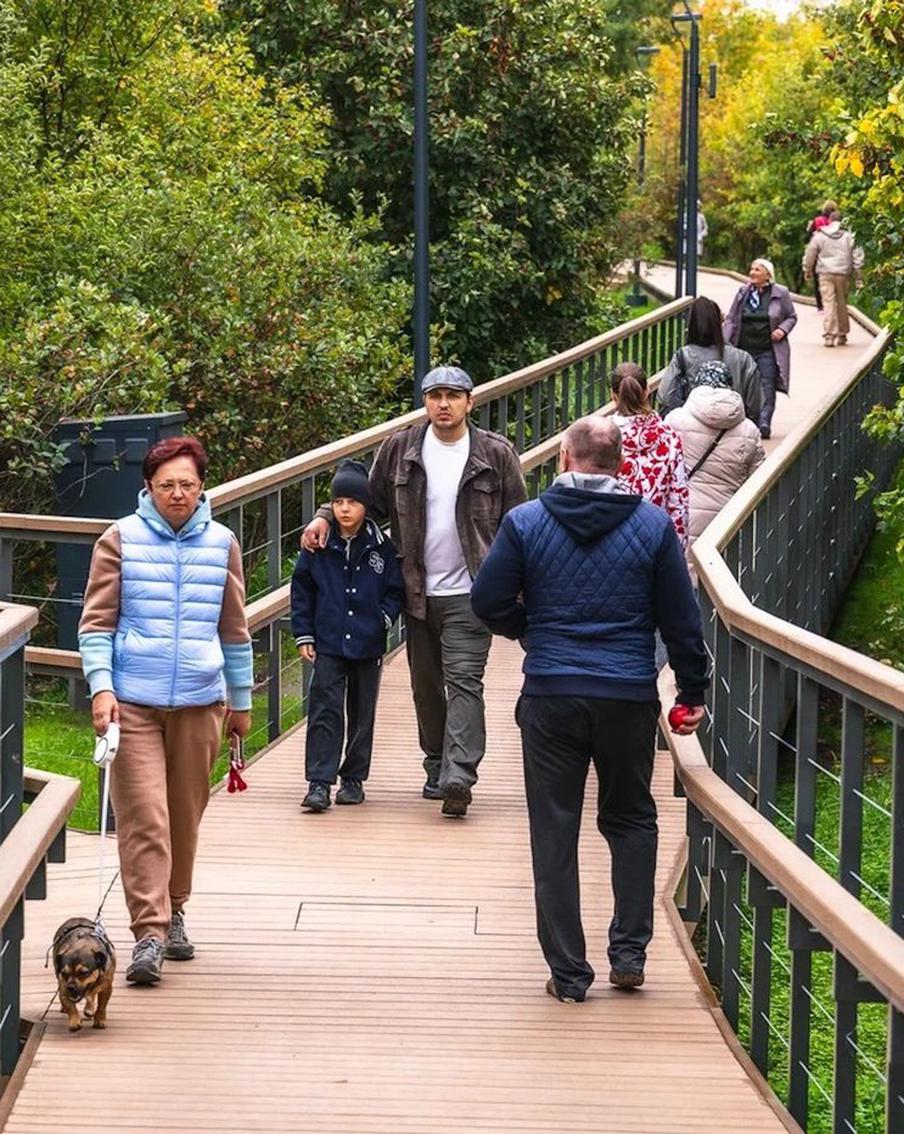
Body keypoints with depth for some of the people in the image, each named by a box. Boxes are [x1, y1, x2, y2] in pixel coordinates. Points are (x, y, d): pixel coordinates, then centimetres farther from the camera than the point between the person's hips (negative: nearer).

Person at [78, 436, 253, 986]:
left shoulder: (222, 544, 8)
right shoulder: (121, 540, 0)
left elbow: (234, 629, 16)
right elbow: (96, 622, 1)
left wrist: (241, 701, 20)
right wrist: (100, 687, -11)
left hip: (200, 702, 3)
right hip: (133, 701, -3)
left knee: (186, 815, 12)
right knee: (144, 817, -11)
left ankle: (173, 913, 30)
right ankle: (149, 934, -11)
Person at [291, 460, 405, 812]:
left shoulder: (381, 547, -1)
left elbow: (396, 590, 8)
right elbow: (302, 590, 6)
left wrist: (384, 617, -7)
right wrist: (303, 634, 2)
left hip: (367, 646, 1)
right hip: (328, 644, -1)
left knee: (362, 714, 11)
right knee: (325, 712, -8)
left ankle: (354, 778, 24)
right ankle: (319, 783, -10)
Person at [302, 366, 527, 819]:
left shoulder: (496, 454, -1)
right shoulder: (400, 449, 4)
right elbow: (370, 499, 16)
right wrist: (325, 517, -1)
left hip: (469, 593, -4)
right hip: (417, 592, 4)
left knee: (464, 681, -13)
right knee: (425, 684, 12)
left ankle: (457, 777, -22)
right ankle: (436, 767, 26)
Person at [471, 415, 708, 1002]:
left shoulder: (525, 522, -2)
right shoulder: (653, 525, 0)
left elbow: (489, 601, -1)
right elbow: (682, 618, 2)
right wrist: (693, 690, 12)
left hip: (550, 695, -1)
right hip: (630, 695, 1)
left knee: (554, 832, 6)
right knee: (631, 819, 19)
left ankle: (568, 971, 6)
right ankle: (629, 951, 12)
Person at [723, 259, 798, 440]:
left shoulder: (781, 294, 2)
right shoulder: (743, 293, 8)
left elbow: (792, 317, 12)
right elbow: (731, 319, 11)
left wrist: (783, 330, -8)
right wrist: (725, 343, 0)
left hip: (768, 350, -2)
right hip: (744, 349, 2)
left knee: (767, 389, -9)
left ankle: (764, 424, -12)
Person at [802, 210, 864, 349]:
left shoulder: (819, 236, 2)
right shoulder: (849, 236, 3)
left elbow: (810, 255, 8)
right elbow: (857, 257, 2)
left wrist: (807, 270, 23)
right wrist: (859, 276, 6)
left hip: (825, 274, -1)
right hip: (843, 274, 1)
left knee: (828, 303, -4)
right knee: (842, 303, 12)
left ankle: (829, 335, -14)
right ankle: (842, 334, 18)